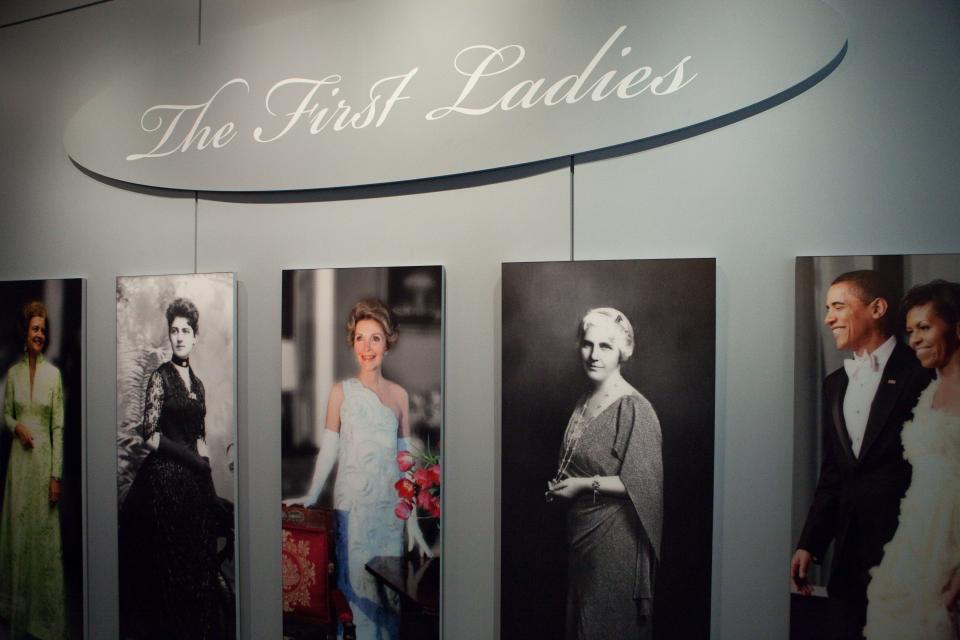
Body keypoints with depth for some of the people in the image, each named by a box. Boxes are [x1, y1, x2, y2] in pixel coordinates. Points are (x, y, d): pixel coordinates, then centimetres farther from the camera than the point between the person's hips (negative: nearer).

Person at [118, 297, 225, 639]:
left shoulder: (197, 383, 13)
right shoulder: (160, 377, -5)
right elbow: (149, 435, -10)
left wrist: (203, 452, 0)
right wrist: (189, 456, -11)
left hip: (196, 481, 6)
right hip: (167, 478, -6)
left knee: (199, 559, 9)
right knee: (170, 561, 1)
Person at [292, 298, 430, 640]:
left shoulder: (399, 394, 4)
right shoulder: (342, 391, -1)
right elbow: (329, 449, 0)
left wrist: (412, 521, 5)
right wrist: (311, 496, -11)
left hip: (391, 505, 2)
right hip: (352, 504, -2)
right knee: (356, 582, 2)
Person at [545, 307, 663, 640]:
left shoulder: (634, 408, -17)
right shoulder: (584, 402, 7)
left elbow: (641, 484, -19)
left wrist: (584, 484, -17)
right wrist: (560, 483, 2)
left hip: (614, 536, -8)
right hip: (580, 530, 8)